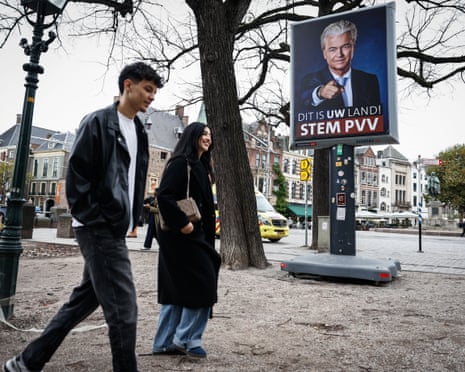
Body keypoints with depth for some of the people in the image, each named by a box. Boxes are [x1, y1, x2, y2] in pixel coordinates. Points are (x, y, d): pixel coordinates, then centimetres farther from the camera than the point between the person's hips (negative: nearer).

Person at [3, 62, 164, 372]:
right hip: (99, 229, -9)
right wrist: (92, 218, -15)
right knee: (123, 309, -5)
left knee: (85, 300, 16)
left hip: (115, 230, 9)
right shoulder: (98, 122, -8)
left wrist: (132, 218, 13)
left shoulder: (139, 132, 16)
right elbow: (76, 174, -13)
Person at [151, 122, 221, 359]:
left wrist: (206, 232, 13)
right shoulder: (180, 162, -11)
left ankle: (164, 343, 22)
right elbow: (164, 196, -21)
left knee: (176, 288, 12)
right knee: (202, 283, -4)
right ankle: (187, 339, 10)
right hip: (181, 235, -9)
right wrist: (181, 224, -22)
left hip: (195, 233, 9)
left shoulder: (201, 165, 17)